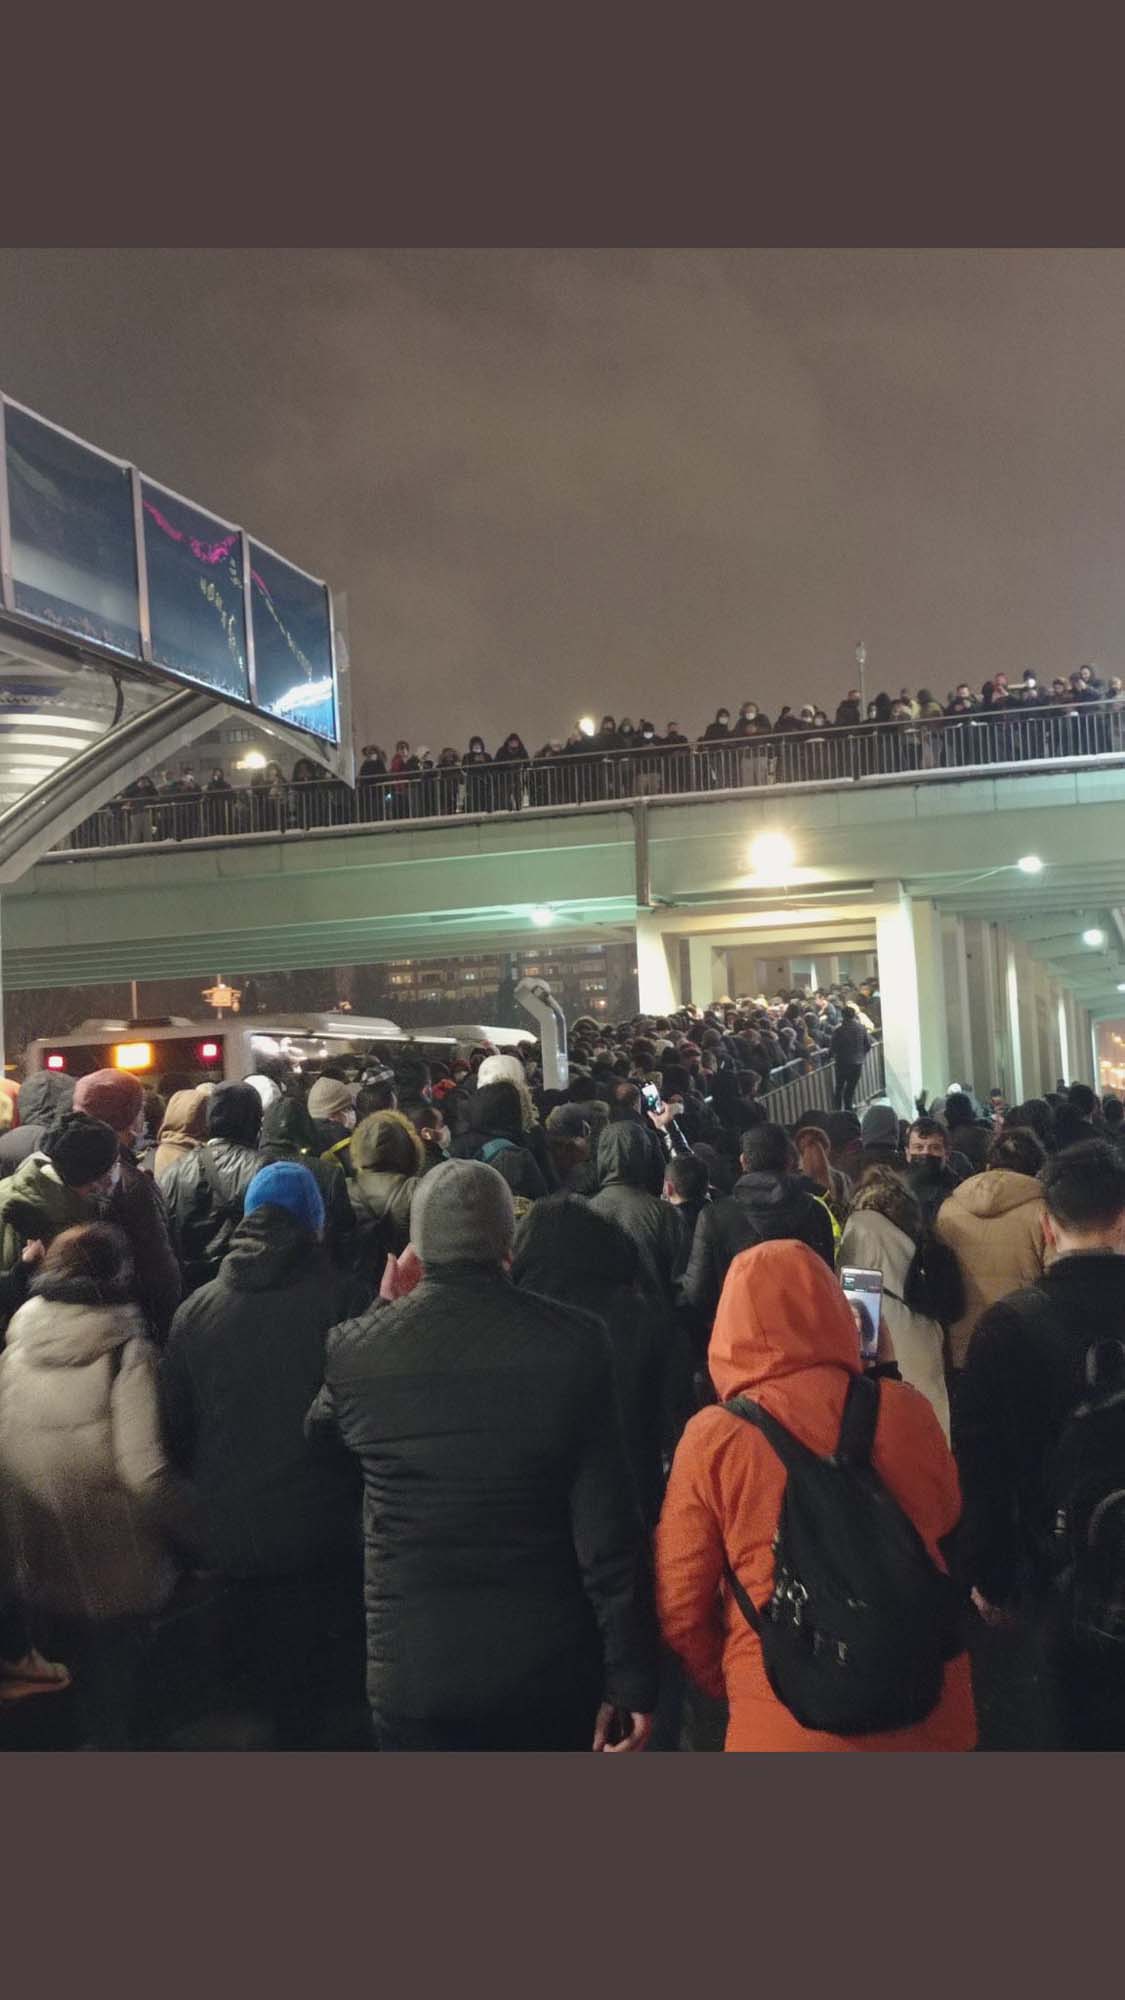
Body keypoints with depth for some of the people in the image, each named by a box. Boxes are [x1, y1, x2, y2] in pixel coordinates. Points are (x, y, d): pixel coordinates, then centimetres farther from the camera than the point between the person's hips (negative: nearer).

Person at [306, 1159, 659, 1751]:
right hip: (547, 1670, 0)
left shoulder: (354, 1349, -9)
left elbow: (317, 1434, 15)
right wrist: (631, 1677, -5)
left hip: (412, 1673, 1)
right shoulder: (571, 1342, -14)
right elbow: (608, 1529, -13)